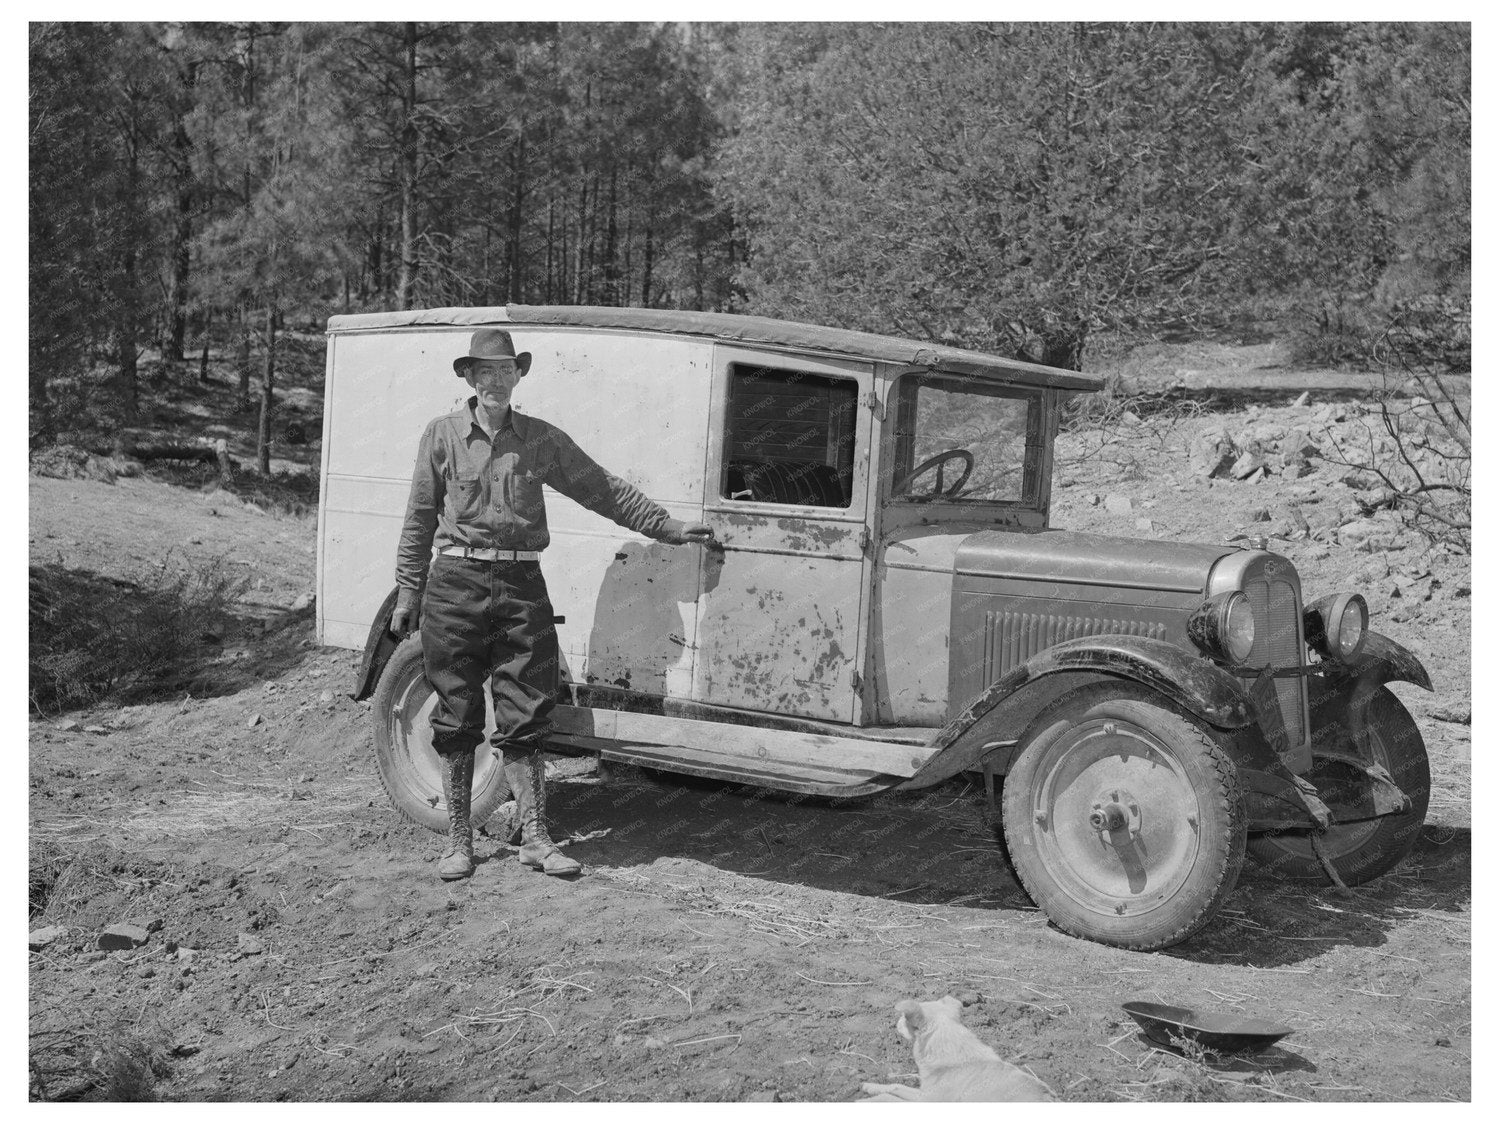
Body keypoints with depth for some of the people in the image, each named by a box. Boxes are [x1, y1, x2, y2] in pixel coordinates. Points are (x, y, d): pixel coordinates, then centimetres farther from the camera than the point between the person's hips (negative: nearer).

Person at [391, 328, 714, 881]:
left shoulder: (541, 439, 7)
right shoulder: (443, 434, 4)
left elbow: (604, 491, 10)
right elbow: (420, 519, 6)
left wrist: (669, 528, 8)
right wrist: (408, 594, 4)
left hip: (521, 586, 1)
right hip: (455, 585, -1)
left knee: (524, 719, 2)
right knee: (456, 720, 4)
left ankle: (534, 837, 11)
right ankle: (459, 839, 15)